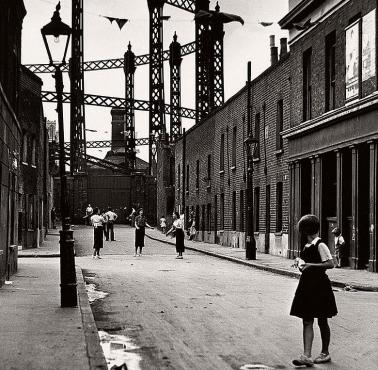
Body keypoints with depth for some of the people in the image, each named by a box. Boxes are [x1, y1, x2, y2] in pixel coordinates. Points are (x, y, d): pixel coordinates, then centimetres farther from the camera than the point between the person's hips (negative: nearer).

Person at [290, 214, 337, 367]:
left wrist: (311, 265, -22)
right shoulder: (307, 246, 12)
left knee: (322, 321, 6)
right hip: (307, 285, 8)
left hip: (319, 287, -8)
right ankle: (306, 356, -3)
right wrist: (301, 263, 6)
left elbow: (330, 264, -19)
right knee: (307, 322, 0)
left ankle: (325, 353, 20)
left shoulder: (320, 245, -13)